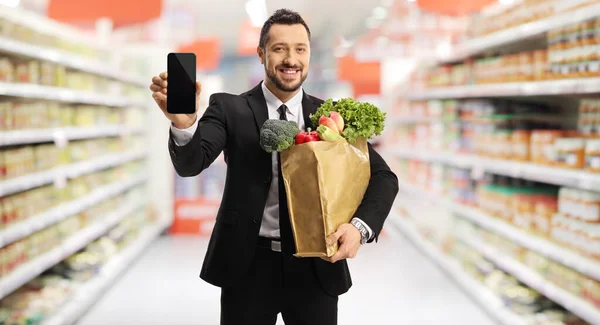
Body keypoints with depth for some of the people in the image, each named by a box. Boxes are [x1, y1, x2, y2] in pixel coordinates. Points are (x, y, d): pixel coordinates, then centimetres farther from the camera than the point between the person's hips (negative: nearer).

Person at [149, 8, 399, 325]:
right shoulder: (230, 109, -2)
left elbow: (383, 177, 0)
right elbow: (190, 163, -17)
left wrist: (360, 227, -19)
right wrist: (182, 123, -39)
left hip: (315, 267, 2)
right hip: (248, 266, -1)